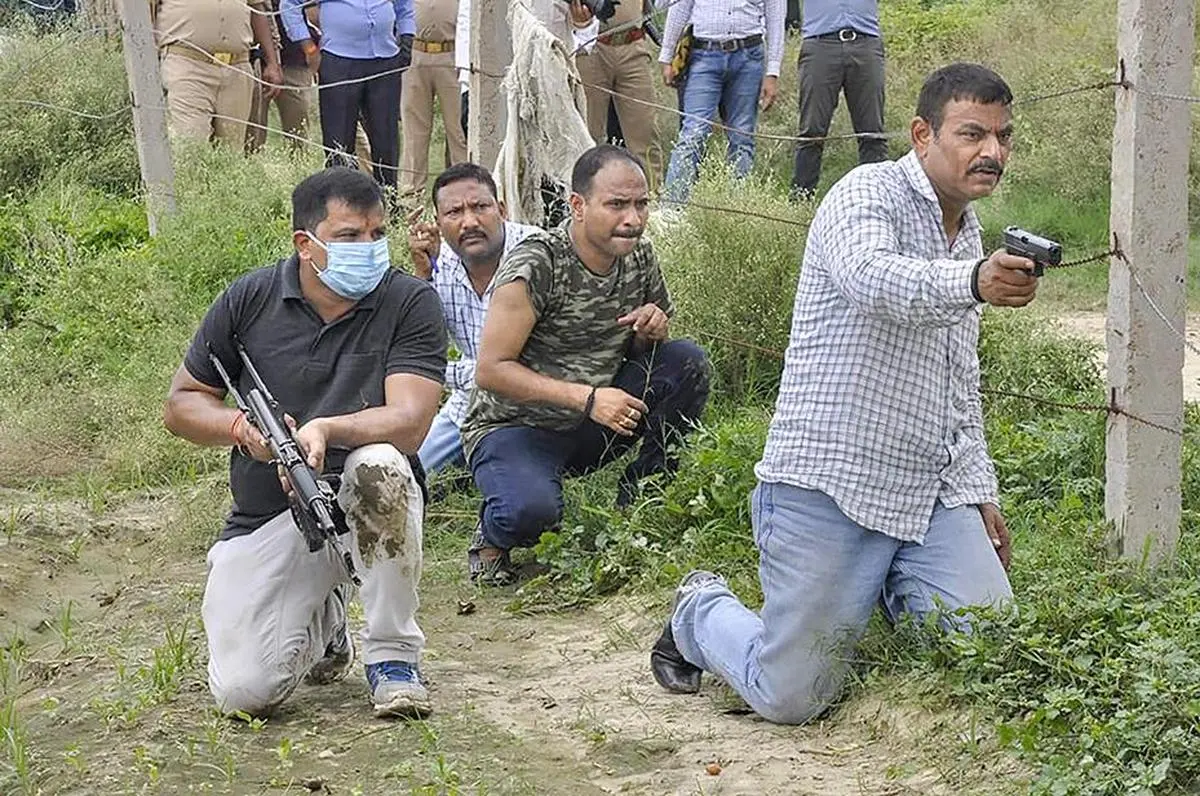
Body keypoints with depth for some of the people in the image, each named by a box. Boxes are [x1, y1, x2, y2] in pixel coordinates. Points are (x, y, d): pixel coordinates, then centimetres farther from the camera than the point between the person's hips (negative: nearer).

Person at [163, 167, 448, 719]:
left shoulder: (410, 304, -7)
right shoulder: (250, 300, 0)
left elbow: (410, 422, -19)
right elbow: (182, 403, 7)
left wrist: (327, 430, -37)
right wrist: (239, 426, -15)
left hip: (363, 503, -1)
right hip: (266, 519, 2)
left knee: (380, 466, -38)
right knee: (243, 692, -16)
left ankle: (393, 656, -17)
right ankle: (322, 622, 22)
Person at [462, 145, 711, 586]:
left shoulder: (639, 257, -2)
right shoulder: (535, 265, -22)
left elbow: (642, 352, 14)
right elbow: (490, 370, -23)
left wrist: (652, 331, -13)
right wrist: (587, 398, -30)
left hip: (590, 430, 6)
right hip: (514, 428, -6)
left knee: (688, 362, -12)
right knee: (531, 510, -37)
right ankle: (493, 534, 2)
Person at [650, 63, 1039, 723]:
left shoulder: (970, 236, 18)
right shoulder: (868, 195, -9)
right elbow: (870, 278, -34)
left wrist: (977, 489, 21)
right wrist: (972, 282, -51)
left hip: (928, 495, 8)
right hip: (828, 487, -7)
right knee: (791, 699, -8)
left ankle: (892, 587, 23)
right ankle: (700, 613, 24)